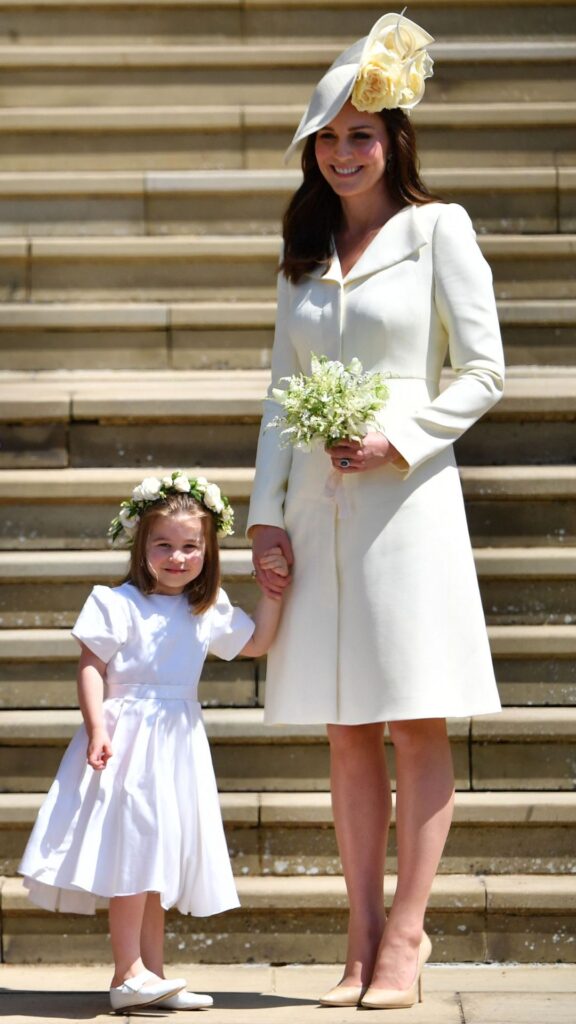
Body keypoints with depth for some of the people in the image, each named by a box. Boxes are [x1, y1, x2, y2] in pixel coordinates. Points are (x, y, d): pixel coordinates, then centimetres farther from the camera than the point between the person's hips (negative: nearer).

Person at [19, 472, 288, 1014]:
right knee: (133, 853, -10)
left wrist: (272, 588, 14)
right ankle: (128, 973, -7)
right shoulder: (119, 604, -9)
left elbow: (255, 642, 24)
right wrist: (97, 728, -21)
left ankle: (150, 973, 14)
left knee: (158, 860, 9)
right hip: (129, 739, -7)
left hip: (177, 745, 7)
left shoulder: (208, 612, 10)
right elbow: (91, 667, -11)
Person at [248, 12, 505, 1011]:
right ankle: (363, 939, 10)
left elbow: (482, 374, -3)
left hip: (405, 495, -5)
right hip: (318, 504, 5)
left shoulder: (437, 229, 1)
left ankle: (405, 933, 3)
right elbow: (282, 394, 16)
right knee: (347, 730, 6)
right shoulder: (304, 253, 16)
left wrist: (396, 436, -15)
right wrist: (267, 508, 7)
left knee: (415, 723, -2)